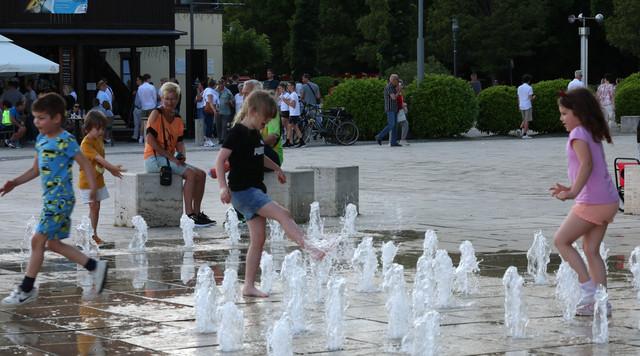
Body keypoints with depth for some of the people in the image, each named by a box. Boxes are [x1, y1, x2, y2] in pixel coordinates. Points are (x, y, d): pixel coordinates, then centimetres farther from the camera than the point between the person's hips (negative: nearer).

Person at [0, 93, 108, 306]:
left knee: (38, 240, -8)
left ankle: (26, 290, -1)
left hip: (60, 199, -9)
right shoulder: (41, 140, 11)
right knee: (52, 243, 14)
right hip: (50, 199, 9)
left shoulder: (65, 141, -14)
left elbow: (85, 164, -13)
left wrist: (93, 188, -24)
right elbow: (35, 170, 19)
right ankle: (95, 267, 22)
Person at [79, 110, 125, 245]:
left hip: (98, 180, 8)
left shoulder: (99, 139, 8)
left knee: (96, 208, 9)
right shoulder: (86, 143, -19)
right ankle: (91, 235, -5)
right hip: (87, 181, -8)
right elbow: (98, 158, -29)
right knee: (93, 207, -9)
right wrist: (113, 167, -36)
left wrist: (111, 170, 14)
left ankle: (94, 234, 15)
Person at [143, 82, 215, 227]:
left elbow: (179, 142, 15)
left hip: (169, 159, 8)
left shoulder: (177, 119, 13)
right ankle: (188, 214, -26)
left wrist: (182, 155, -9)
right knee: (190, 174, -24)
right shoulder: (156, 114, -8)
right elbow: (150, 140, -17)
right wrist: (171, 157, -19)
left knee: (201, 174, -3)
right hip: (154, 159, -8)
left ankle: (196, 213, 2)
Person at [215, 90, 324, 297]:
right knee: (282, 214, -22)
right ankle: (308, 247, -31)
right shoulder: (238, 133, -13)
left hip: (256, 190, 9)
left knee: (258, 240, 6)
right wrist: (223, 186, -26)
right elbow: (220, 159, -18)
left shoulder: (255, 134, 14)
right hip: (242, 191, -9)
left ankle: (249, 286, 8)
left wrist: (276, 168, 36)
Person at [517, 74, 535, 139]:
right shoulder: (529, 88, -9)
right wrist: (533, 97, 10)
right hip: (528, 106, -6)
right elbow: (530, 98, -12)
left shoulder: (519, 88, 8)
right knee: (527, 120, 0)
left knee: (524, 120, 19)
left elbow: (518, 98, 10)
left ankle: (520, 129, -2)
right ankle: (524, 134, -2)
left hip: (521, 106, 6)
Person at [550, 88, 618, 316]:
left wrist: (574, 192, -30)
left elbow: (587, 164, -24)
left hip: (592, 203, -9)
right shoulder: (593, 134, 16)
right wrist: (571, 189, 26)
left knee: (561, 240, 2)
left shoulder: (578, 133, -11)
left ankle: (589, 290, -3)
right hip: (608, 201, 9)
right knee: (592, 250, 13)